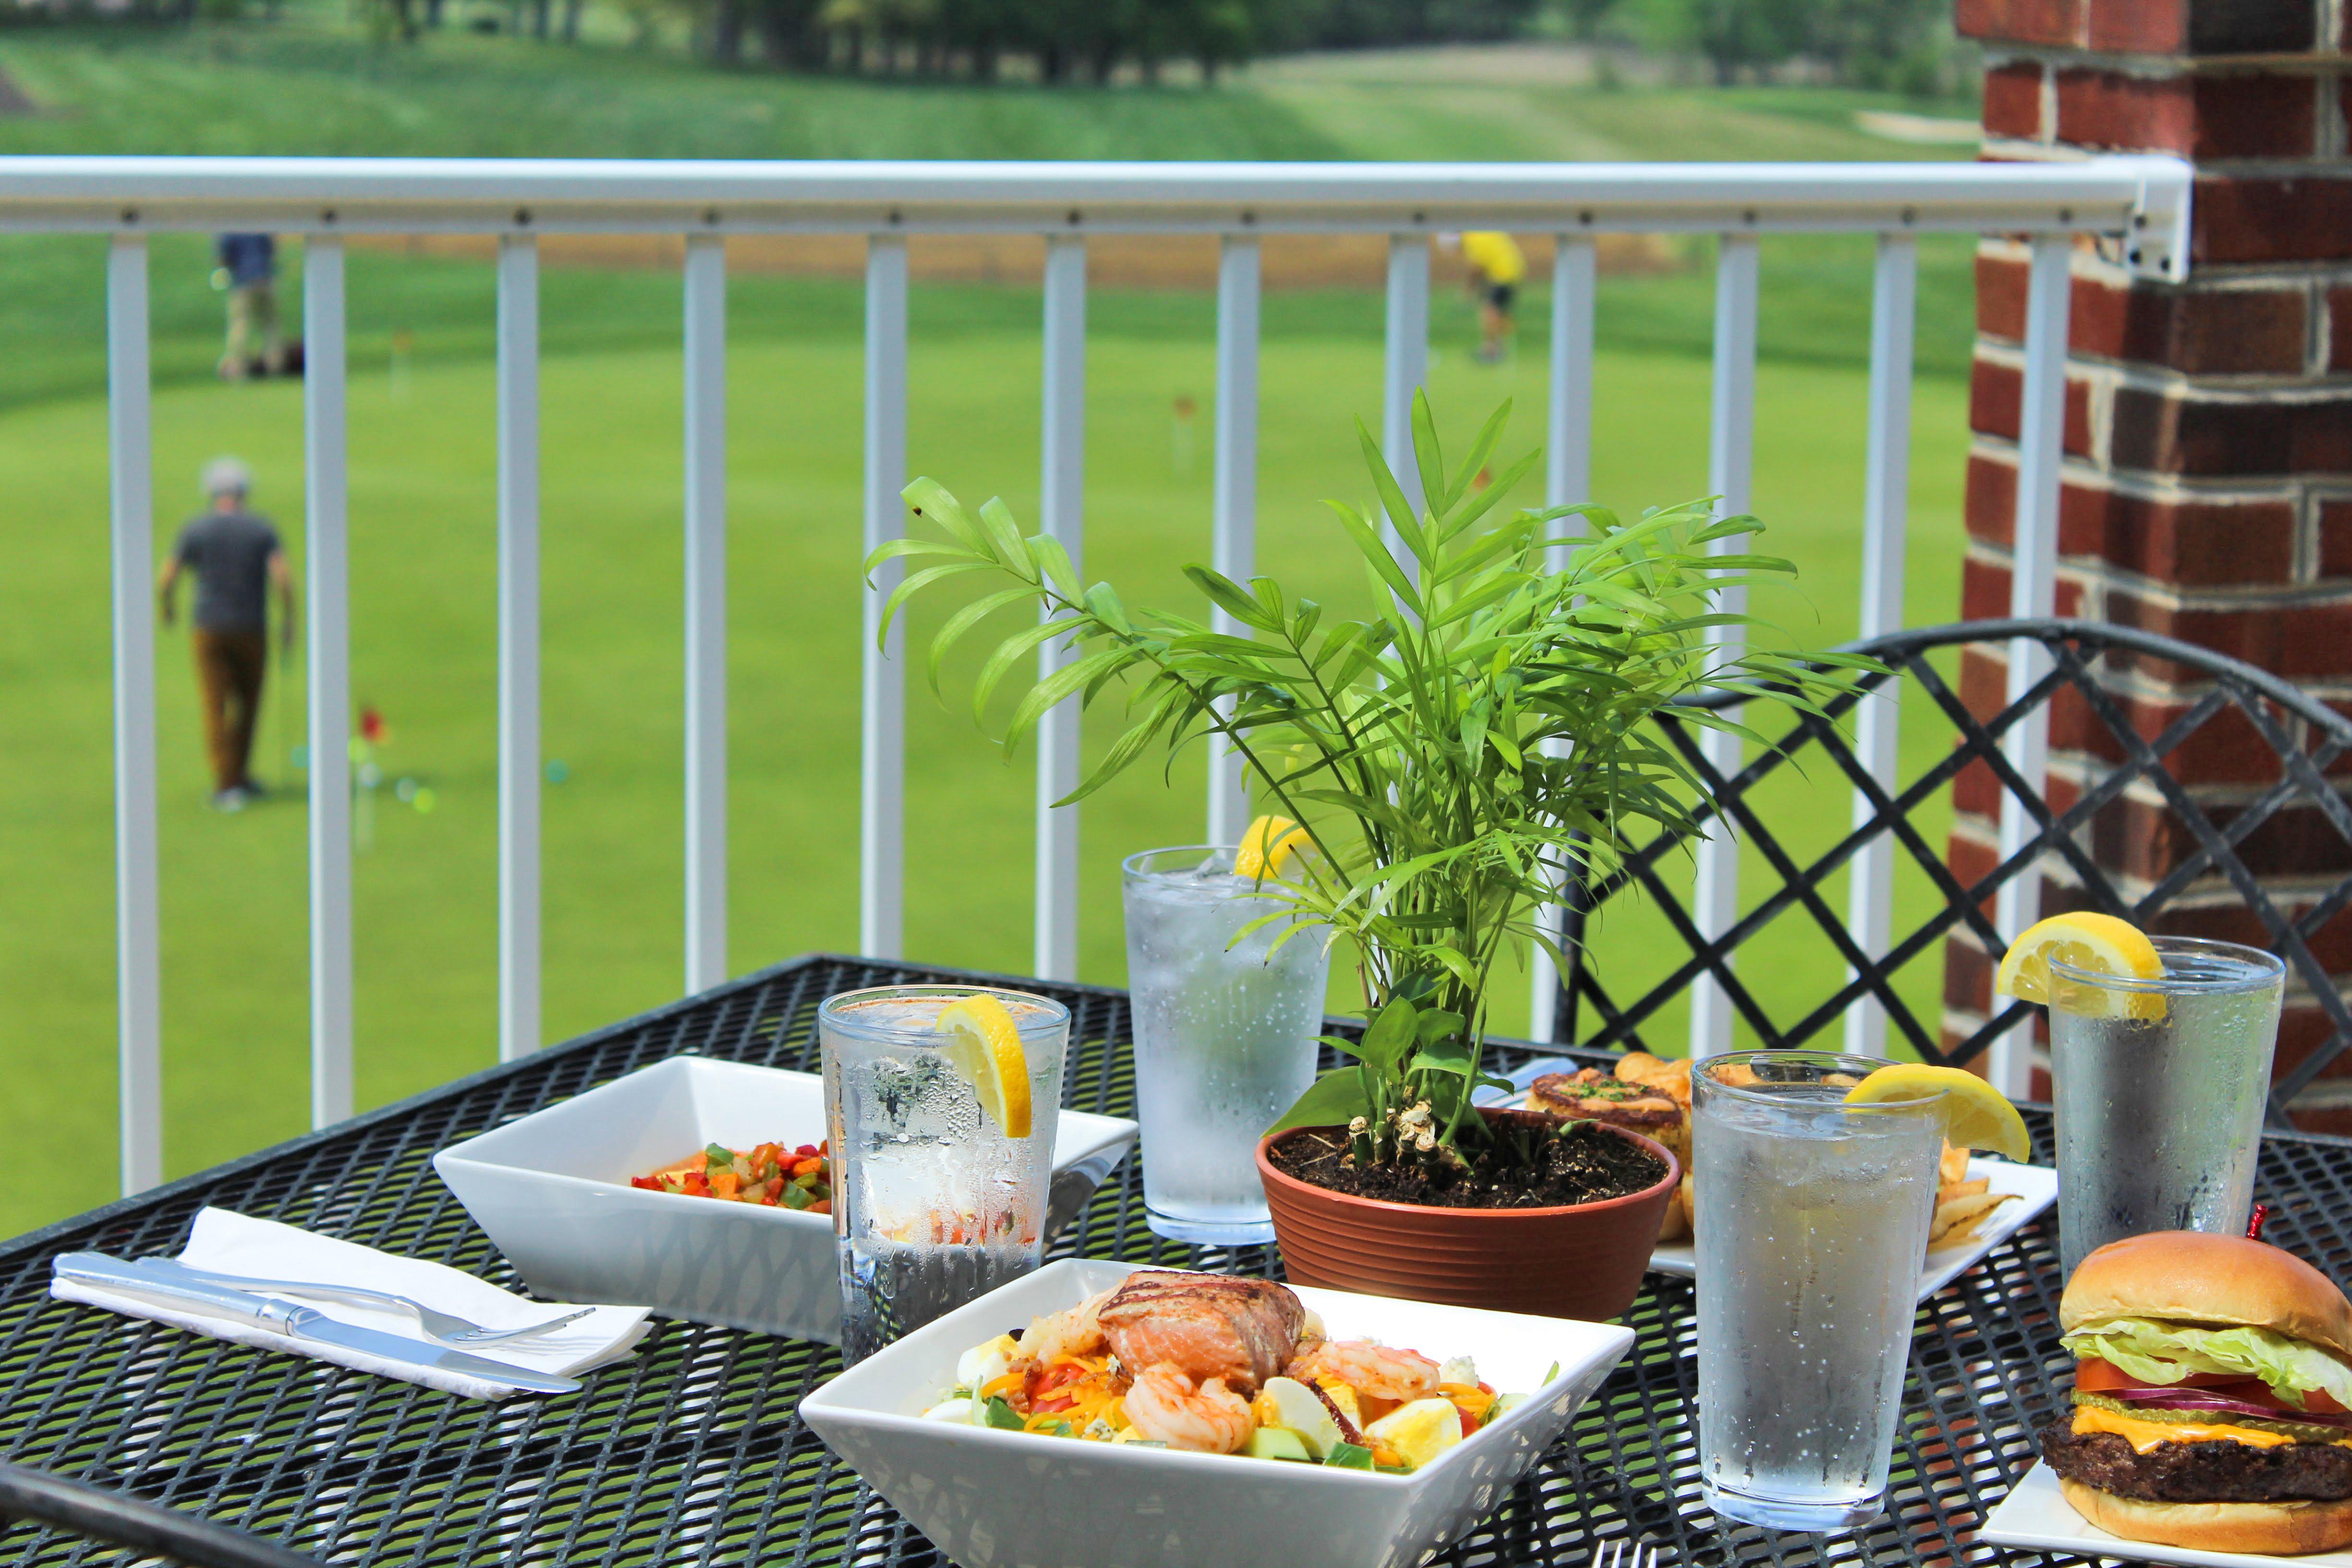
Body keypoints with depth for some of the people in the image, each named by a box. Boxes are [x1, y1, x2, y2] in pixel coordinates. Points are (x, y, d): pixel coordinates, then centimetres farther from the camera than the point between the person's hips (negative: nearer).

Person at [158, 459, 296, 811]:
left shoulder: (195, 529, 0)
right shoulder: (262, 530, 1)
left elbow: (166, 581, -2)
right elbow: (283, 578, -11)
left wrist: (167, 610, 18)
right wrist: (288, 623, -2)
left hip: (209, 628, -1)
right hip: (252, 629, 1)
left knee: (215, 707, -2)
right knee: (248, 704, 17)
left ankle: (226, 785, -11)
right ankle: (240, 776, 25)